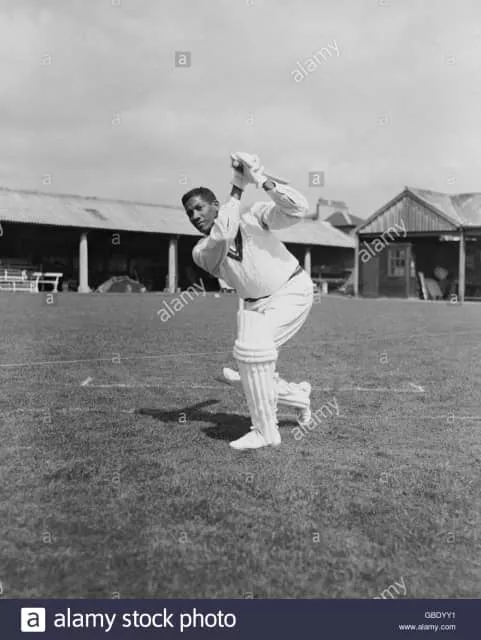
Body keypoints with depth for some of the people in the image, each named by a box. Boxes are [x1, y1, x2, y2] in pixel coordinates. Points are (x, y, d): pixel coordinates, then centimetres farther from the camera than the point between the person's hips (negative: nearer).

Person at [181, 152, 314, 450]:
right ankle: (298, 395, 29)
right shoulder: (202, 251, -2)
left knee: (253, 347, -26)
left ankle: (265, 431, -13)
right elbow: (222, 236, -25)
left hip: (292, 290, -6)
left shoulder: (253, 215, -6)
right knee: (249, 371, -1)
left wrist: (263, 181, -27)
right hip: (256, 304, 6)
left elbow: (300, 210, -18)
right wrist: (237, 189, -19)